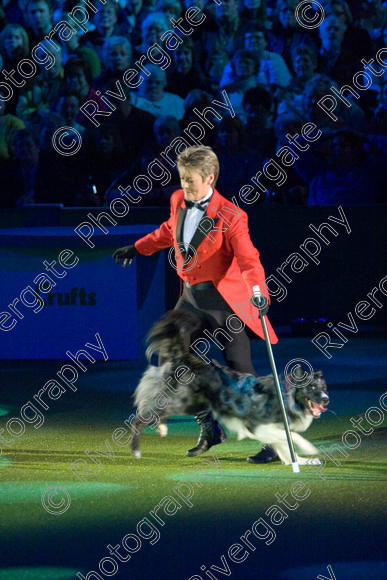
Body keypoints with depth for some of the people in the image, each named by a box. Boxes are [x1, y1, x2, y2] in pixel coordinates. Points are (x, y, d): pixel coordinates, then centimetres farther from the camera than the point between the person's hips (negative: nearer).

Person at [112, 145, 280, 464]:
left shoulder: (230, 216, -18)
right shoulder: (179, 201, 3)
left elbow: (249, 259, -26)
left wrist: (259, 293, -42)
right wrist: (138, 248, 34)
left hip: (224, 299, -7)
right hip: (192, 297, 8)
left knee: (240, 371, -11)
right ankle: (210, 428, 19)